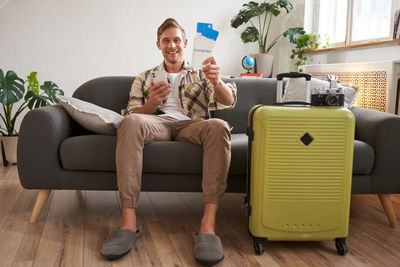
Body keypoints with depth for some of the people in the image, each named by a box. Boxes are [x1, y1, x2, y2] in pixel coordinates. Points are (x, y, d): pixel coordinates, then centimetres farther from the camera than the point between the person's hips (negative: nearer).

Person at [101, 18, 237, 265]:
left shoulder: (201, 75, 25)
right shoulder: (145, 78, 28)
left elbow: (228, 101, 6)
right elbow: (131, 114, 14)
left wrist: (217, 81, -18)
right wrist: (151, 103, -9)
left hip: (191, 126, 0)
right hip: (156, 122, 1)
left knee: (218, 126, -36)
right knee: (131, 123, -36)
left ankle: (208, 224, -43)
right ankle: (128, 221, -40)